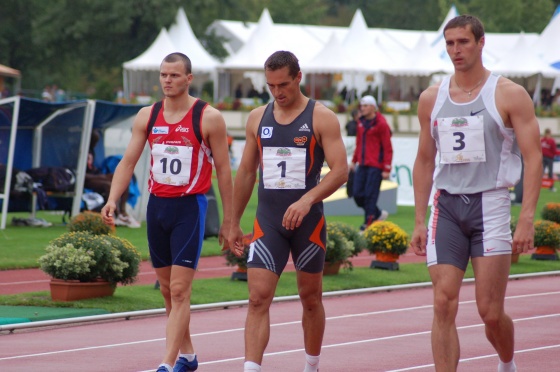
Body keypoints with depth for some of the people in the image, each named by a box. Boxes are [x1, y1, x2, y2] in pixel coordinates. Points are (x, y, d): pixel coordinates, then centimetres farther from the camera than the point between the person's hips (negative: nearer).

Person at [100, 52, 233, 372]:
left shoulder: (208, 118, -6)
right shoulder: (147, 116, 6)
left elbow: (223, 170, -2)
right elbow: (128, 161, 6)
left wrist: (228, 221, -2)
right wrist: (113, 200, -10)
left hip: (190, 207, -5)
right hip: (157, 205, 5)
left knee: (180, 289, -12)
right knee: (168, 289, 12)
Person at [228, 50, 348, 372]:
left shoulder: (322, 118, -5)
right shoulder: (258, 118, 8)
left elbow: (340, 170, -13)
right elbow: (246, 172, 15)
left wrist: (307, 200, -27)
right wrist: (235, 223, 15)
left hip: (308, 221, -2)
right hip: (268, 221, 2)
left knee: (311, 298, 12)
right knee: (258, 298, -11)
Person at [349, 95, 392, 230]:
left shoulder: (381, 124, -7)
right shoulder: (361, 122, 13)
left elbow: (388, 148, -9)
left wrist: (387, 169, -13)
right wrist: (354, 161, 19)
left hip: (375, 167, -7)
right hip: (362, 166, 7)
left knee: (370, 196, -8)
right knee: (358, 195, 3)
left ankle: (368, 224, -2)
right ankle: (378, 214, 23)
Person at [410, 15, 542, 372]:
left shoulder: (510, 95, -3)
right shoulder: (432, 98, 9)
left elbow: (533, 158, -6)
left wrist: (527, 219, -16)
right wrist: (420, 221, 11)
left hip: (490, 205, -3)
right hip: (447, 206, 3)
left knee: (491, 312, -2)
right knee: (444, 305, -8)